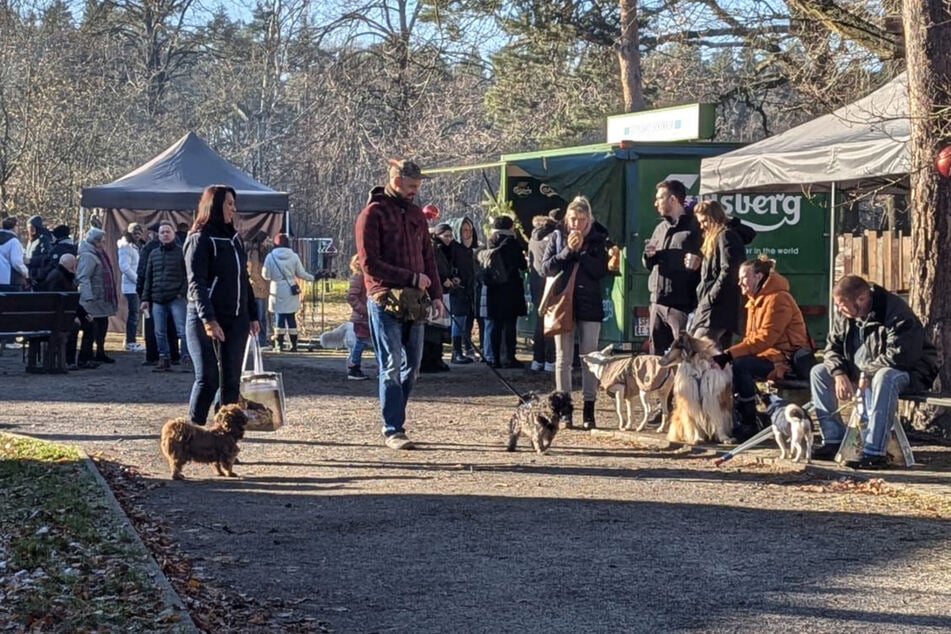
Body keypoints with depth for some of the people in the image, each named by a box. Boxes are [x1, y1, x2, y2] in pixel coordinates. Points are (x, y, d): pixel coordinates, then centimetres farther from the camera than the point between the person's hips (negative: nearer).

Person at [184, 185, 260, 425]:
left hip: (236, 320, 7)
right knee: (207, 379, -9)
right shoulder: (200, 239, -7)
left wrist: (252, 315, 16)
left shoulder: (233, 238, 15)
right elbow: (196, 283, -15)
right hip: (206, 319, -7)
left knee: (231, 380, 5)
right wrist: (208, 320, -24)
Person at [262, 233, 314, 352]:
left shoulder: (271, 256, -6)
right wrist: (311, 278, 21)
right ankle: (293, 344, 9)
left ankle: (279, 344, 1)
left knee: (279, 317, 5)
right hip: (291, 292, 1)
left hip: (277, 292, -1)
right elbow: (301, 274, 3)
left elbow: (266, 275, -4)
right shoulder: (293, 256, -2)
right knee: (291, 318, 8)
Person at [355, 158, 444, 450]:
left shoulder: (415, 214, 15)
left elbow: (428, 256, 18)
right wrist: (412, 278, -13)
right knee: (392, 366, -6)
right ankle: (392, 429, -2)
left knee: (412, 365, 8)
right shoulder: (372, 214, -7)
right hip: (385, 301, -7)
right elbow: (370, 264, -13)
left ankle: (394, 419, 19)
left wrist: (436, 294, 6)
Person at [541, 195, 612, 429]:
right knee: (563, 358, 3)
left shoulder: (598, 239, 2)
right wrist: (568, 250, -14)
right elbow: (546, 268, -4)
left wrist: (581, 251, -14)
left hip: (589, 305, -1)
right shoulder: (557, 237, 3)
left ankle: (589, 409, 4)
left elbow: (602, 271, -8)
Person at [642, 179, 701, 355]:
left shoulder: (693, 227, -5)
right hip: (657, 302, 8)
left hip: (681, 304, -8)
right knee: (656, 355, 12)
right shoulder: (660, 228, 19)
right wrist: (649, 256, 2)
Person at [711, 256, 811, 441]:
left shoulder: (778, 299, -14)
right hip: (766, 353, 10)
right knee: (724, 364, -7)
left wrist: (730, 353, -27)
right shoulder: (756, 300, 17)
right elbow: (751, 337, 15)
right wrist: (728, 354, -4)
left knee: (740, 365, -30)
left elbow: (765, 338, -23)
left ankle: (749, 424, -24)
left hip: (786, 358, -10)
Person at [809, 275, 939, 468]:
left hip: (908, 372, -8)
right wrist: (840, 374, -17)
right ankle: (834, 440, -6)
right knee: (819, 372, -2)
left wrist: (866, 373, -28)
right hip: (863, 372, 8)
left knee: (885, 377, -42)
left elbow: (899, 357, -33)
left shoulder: (897, 313, -25)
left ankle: (874, 452, -43)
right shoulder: (844, 314, -2)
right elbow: (832, 347, 2)